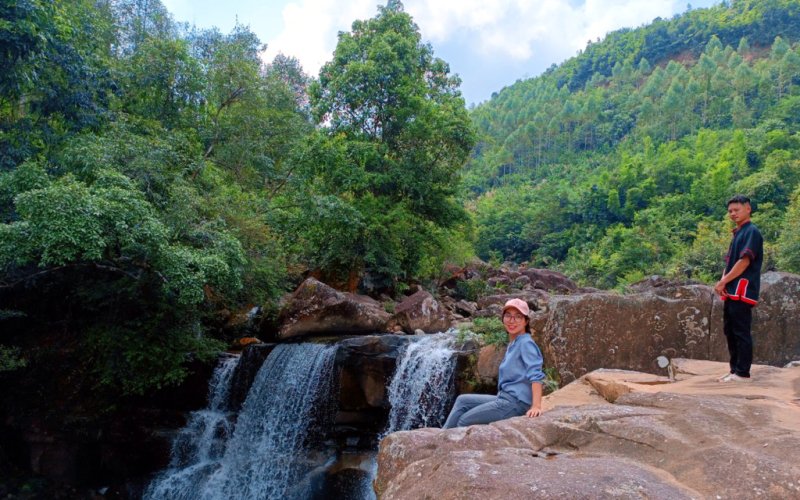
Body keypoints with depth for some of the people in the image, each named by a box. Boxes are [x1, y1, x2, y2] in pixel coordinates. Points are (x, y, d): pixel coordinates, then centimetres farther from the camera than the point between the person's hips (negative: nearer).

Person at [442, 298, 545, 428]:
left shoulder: (526, 343, -13)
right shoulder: (513, 344, 15)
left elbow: (535, 375, -22)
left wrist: (536, 406, -29)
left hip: (516, 402, -9)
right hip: (505, 398, 9)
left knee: (464, 421, -6)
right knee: (463, 400, 13)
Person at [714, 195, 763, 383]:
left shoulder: (752, 232, -7)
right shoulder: (737, 233, 21)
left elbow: (744, 261, -16)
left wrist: (723, 281, -12)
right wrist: (722, 282, 2)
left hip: (742, 291, -9)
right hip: (732, 292, 9)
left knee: (741, 331, -7)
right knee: (730, 330, 11)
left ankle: (743, 373, -2)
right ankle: (735, 370, 19)